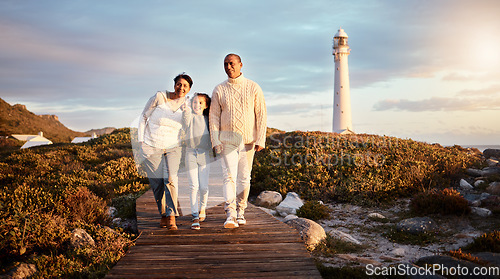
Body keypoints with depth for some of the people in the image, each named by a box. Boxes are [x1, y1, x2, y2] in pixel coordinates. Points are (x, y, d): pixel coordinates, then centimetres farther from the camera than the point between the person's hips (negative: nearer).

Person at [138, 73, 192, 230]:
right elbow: (144, 117, 2)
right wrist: (141, 141, 0)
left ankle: (171, 217, -14)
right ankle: (163, 214, 20)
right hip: (151, 147, -1)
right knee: (157, 183, 0)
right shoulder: (159, 97, -8)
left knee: (170, 179, -19)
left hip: (173, 148, 1)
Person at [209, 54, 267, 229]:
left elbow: (261, 115, 1)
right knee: (229, 176, -12)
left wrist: (260, 140, -7)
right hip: (227, 140, 0)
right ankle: (230, 216, -16)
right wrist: (215, 142, -4)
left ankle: (240, 211, 23)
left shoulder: (253, 88, 2)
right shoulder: (219, 90, 4)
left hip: (248, 141, 1)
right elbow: (214, 117, 4)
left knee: (244, 178, 7)